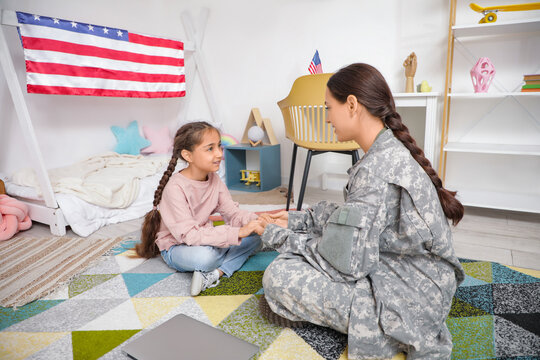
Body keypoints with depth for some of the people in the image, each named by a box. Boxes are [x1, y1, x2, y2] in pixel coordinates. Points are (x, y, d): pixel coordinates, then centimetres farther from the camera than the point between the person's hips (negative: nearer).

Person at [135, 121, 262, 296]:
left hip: (203, 238, 8)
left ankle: (215, 273, -23)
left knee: (254, 238, -8)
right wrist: (237, 233, -38)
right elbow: (189, 234, -32)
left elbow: (232, 211, -5)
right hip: (176, 247, -7)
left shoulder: (214, 179, -5)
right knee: (205, 256, -41)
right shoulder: (175, 188, -27)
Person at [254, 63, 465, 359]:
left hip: (406, 302, -9)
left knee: (278, 275, -11)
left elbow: (345, 264, -25)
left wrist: (278, 236, -11)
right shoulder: (392, 151, 1)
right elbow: (353, 217, 11)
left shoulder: (376, 169, -29)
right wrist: (298, 218, 7)